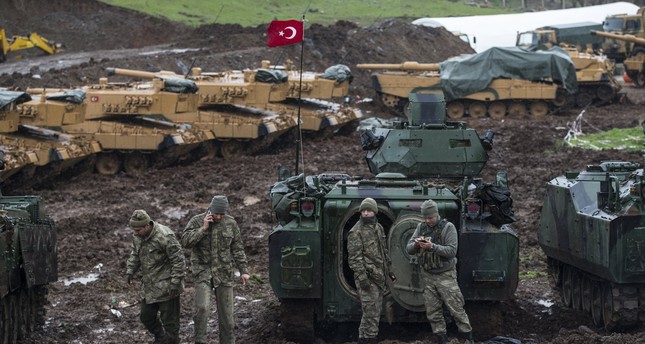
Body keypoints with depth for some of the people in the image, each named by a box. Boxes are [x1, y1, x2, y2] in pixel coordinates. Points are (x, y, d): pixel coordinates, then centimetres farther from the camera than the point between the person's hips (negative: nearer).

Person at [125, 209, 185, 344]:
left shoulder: (165, 236, -24)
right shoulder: (138, 236, 0)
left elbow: (178, 260, -19)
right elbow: (135, 254, 18)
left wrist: (175, 283, -20)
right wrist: (130, 271, 4)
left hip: (166, 287, -8)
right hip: (149, 286, 8)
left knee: (169, 321, -1)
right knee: (146, 317, 16)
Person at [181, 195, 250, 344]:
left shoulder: (230, 223, 2)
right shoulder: (197, 221, -3)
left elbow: (237, 249, 8)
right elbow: (185, 241, -14)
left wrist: (244, 270, 3)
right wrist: (203, 228, -20)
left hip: (224, 273, 2)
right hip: (203, 271, -2)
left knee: (226, 312, 4)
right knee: (202, 308, -18)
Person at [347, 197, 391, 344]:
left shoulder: (378, 227, 14)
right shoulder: (356, 232, -11)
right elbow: (354, 257, -16)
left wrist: (388, 268, 22)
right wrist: (361, 276, -22)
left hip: (378, 276, 8)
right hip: (367, 276, -8)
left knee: (375, 310, 11)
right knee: (371, 310, -10)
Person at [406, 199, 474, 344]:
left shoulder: (448, 227, -10)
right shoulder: (421, 227, 4)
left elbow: (451, 251, -19)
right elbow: (409, 249, 3)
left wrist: (432, 247, -30)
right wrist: (416, 244, -20)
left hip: (445, 275, -4)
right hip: (427, 275, 5)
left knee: (456, 308, -5)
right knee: (433, 311, 6)